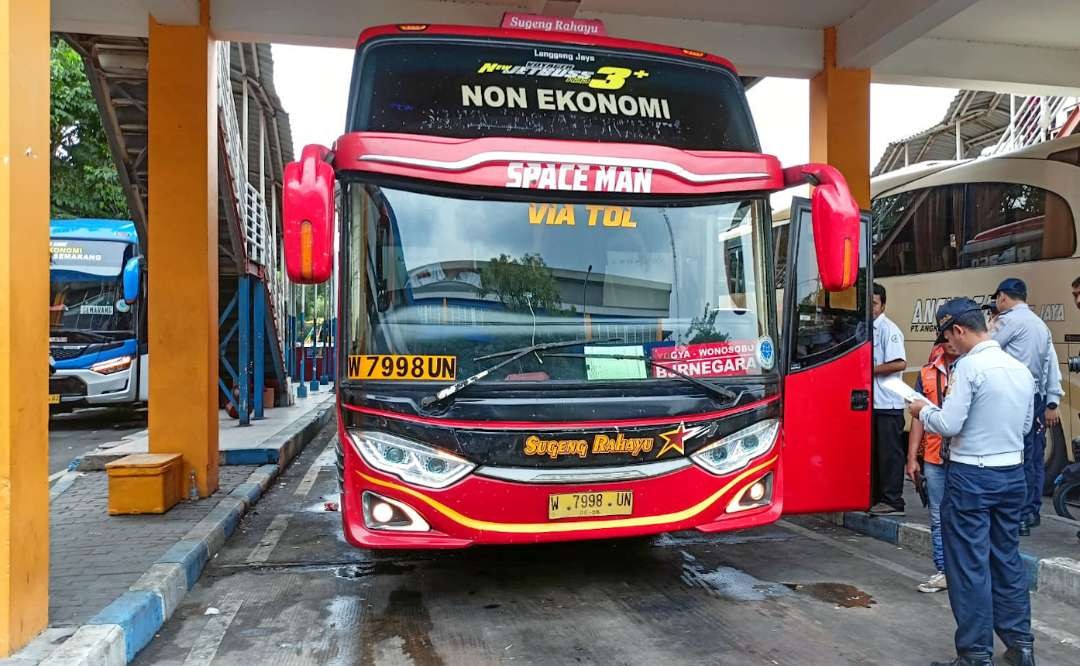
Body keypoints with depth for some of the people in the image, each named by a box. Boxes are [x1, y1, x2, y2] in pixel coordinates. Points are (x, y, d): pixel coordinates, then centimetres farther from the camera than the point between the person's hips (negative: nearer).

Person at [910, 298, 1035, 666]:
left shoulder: (969, 365, -17)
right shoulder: (1020, 368, 6)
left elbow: (948, 424, -18)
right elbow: (1026, 424, 16)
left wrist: (923, 410, 0)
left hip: (971, 476, -7)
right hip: (1013, 474, 7)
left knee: (968, 565, 2)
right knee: (1007, 558, 18)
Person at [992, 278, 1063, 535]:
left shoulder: (1010, 319, -8)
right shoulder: (1040, 323, 19)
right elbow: (1052, 364, 15)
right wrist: (1052, 403, 13)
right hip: (1039, 398, 9)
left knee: (1020, 458, -7)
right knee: (1035, 457, 12)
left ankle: (1021, 517, -4)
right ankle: (1033, 512, 20)